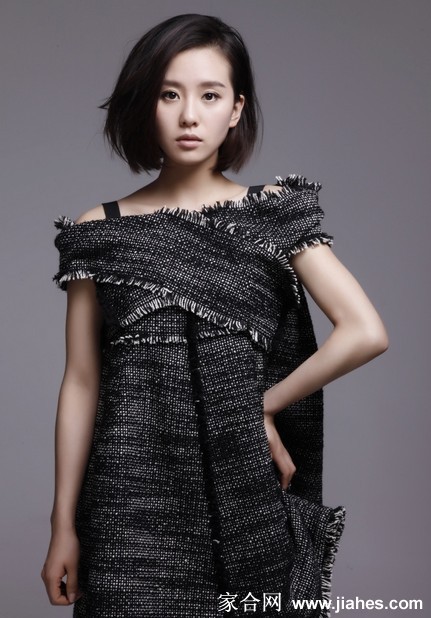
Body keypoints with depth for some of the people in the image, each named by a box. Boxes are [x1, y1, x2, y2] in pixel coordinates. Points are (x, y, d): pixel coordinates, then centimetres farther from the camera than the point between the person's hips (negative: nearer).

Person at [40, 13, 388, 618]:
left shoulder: (273, 215, 0)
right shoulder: (101, 231, 2)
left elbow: (366, 333, -9)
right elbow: (81, 384, 3)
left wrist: (264, 408, -5)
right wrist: (63, 525, 3)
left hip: (245, 484, 0)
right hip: (133, 495, 0)